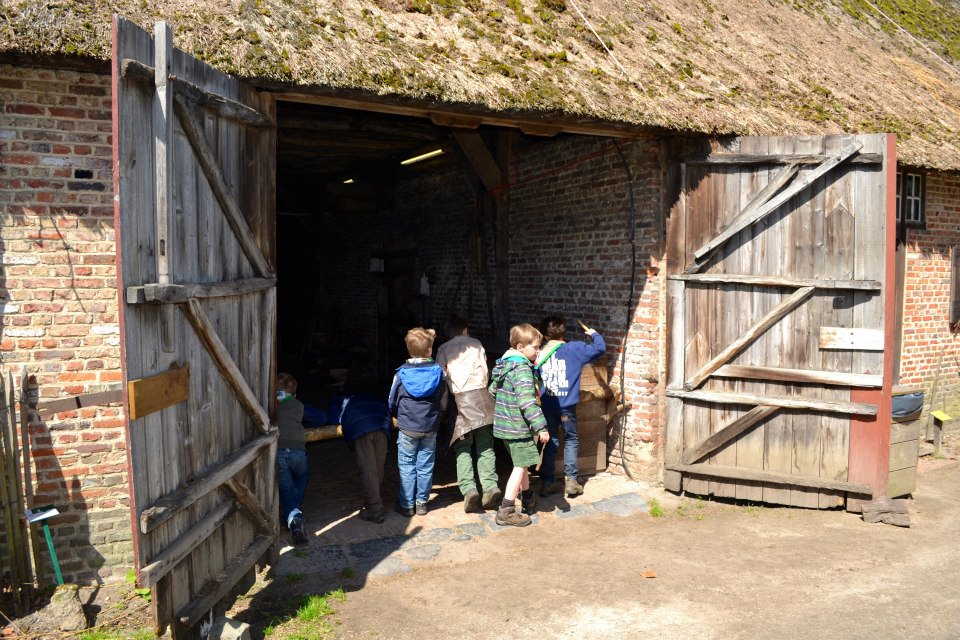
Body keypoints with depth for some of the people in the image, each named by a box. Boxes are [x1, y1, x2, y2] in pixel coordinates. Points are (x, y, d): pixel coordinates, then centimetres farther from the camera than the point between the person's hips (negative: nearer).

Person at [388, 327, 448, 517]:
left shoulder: (402, 373, -9)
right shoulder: (439, 372, -6)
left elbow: (392, 403, 0)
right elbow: (443, 403, 2)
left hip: (407, 428, -1)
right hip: (430, 428, 2)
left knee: (406, 467, 8)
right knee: (425, 466, 12)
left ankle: (406, 504, 14)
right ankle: (421, 502, 20)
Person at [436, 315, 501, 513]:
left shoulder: (443, 349, 13)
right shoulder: (475, 343, 16)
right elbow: (484, 370, 14)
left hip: (458, 398, -1)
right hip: (479, 395, 1)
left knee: (462, 447, 2)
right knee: (485, 445, 4)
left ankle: (469, 489, -13)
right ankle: (490, 487, -9)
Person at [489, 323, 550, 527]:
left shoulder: (504, 364, 9)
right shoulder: (522, 369, -21)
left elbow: (492, 390, 20)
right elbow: (527, 401, -28)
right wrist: (541, 426, -27)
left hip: (504, 424, 9)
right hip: (518, 427, -9)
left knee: (522, 463, 24)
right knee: (520, 466, -1)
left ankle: (527, 498, 42)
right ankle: (506, 512, 1)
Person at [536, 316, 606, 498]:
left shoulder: (540, 353, 2)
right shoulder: (574, 349, -5)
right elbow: (600, 348, -5)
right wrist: (594, 334, 13)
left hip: (547, 405, 2)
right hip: (566, 405, -2)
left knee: (550, 442, 13)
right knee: (571, 440, 14)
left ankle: (547, 482, 15)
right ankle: (571, 480, 10)